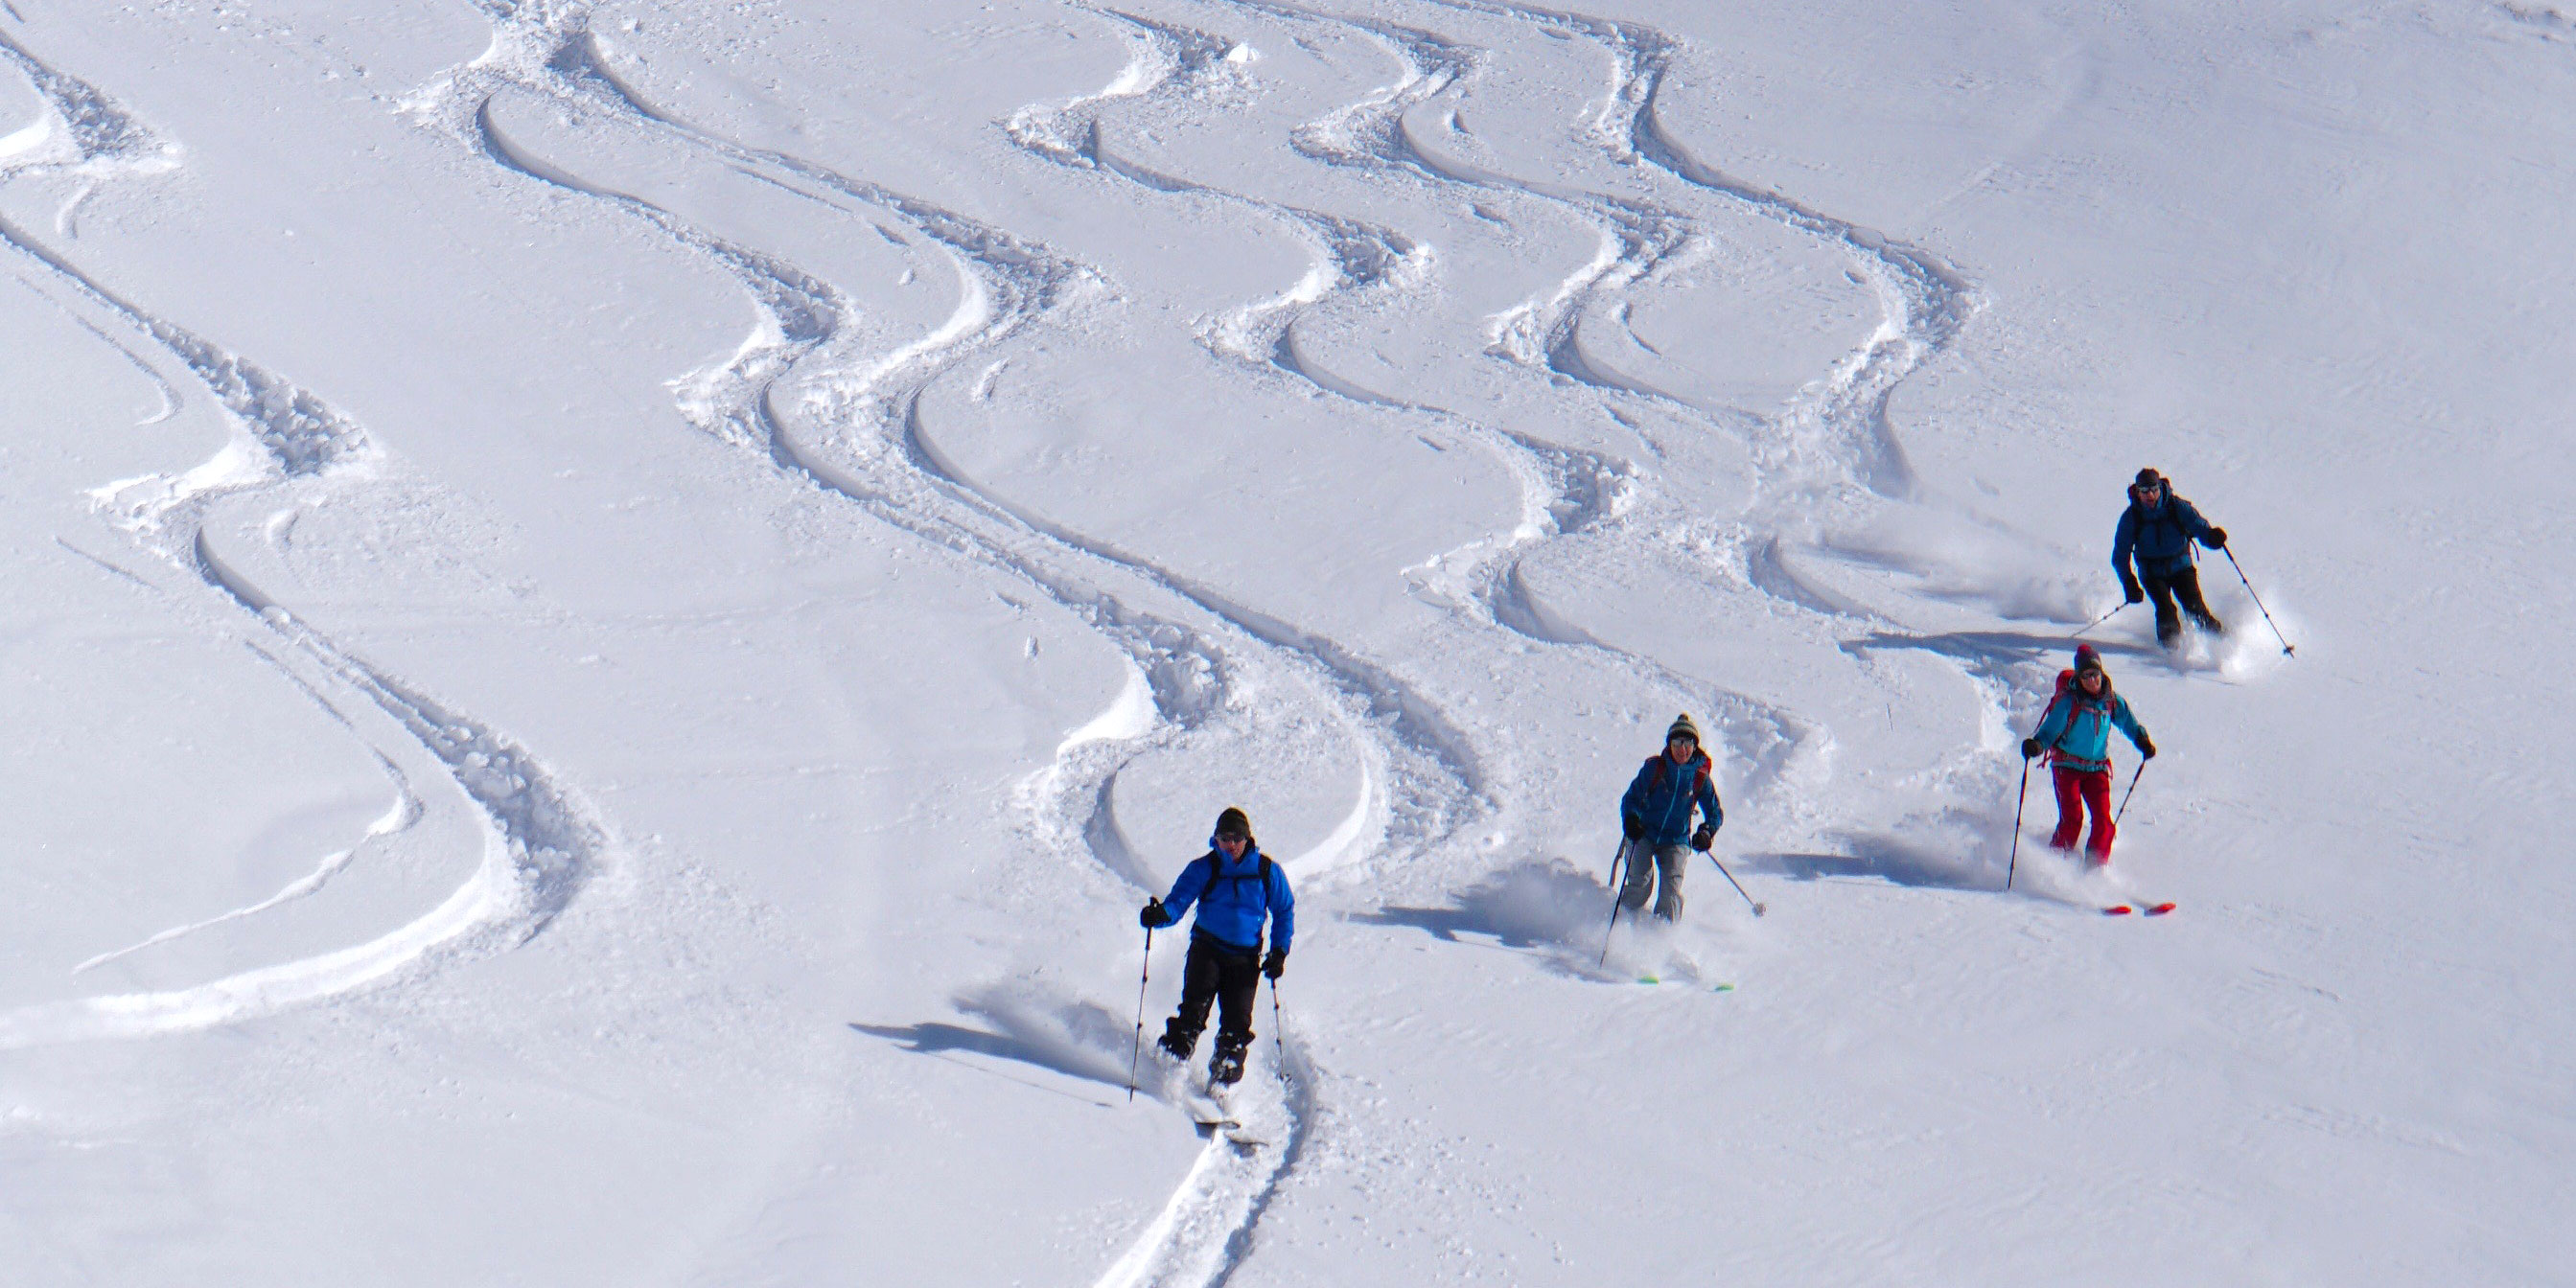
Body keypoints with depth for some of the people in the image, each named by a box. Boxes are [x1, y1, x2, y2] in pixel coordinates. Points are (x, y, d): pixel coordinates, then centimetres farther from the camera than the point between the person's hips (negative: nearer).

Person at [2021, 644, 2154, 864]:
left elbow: (2129, 724, 13)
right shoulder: (2068, 702, -10)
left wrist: (2143, 741, -6)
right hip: (2068, 766, -3)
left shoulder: (2112, 701, 2)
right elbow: (2050, 729, -13)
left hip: (2097, 768, 3)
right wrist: (2037, 744, -33)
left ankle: (2096, 867, 1)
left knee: (2103, 820, -10)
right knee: (2072, 819, -15)